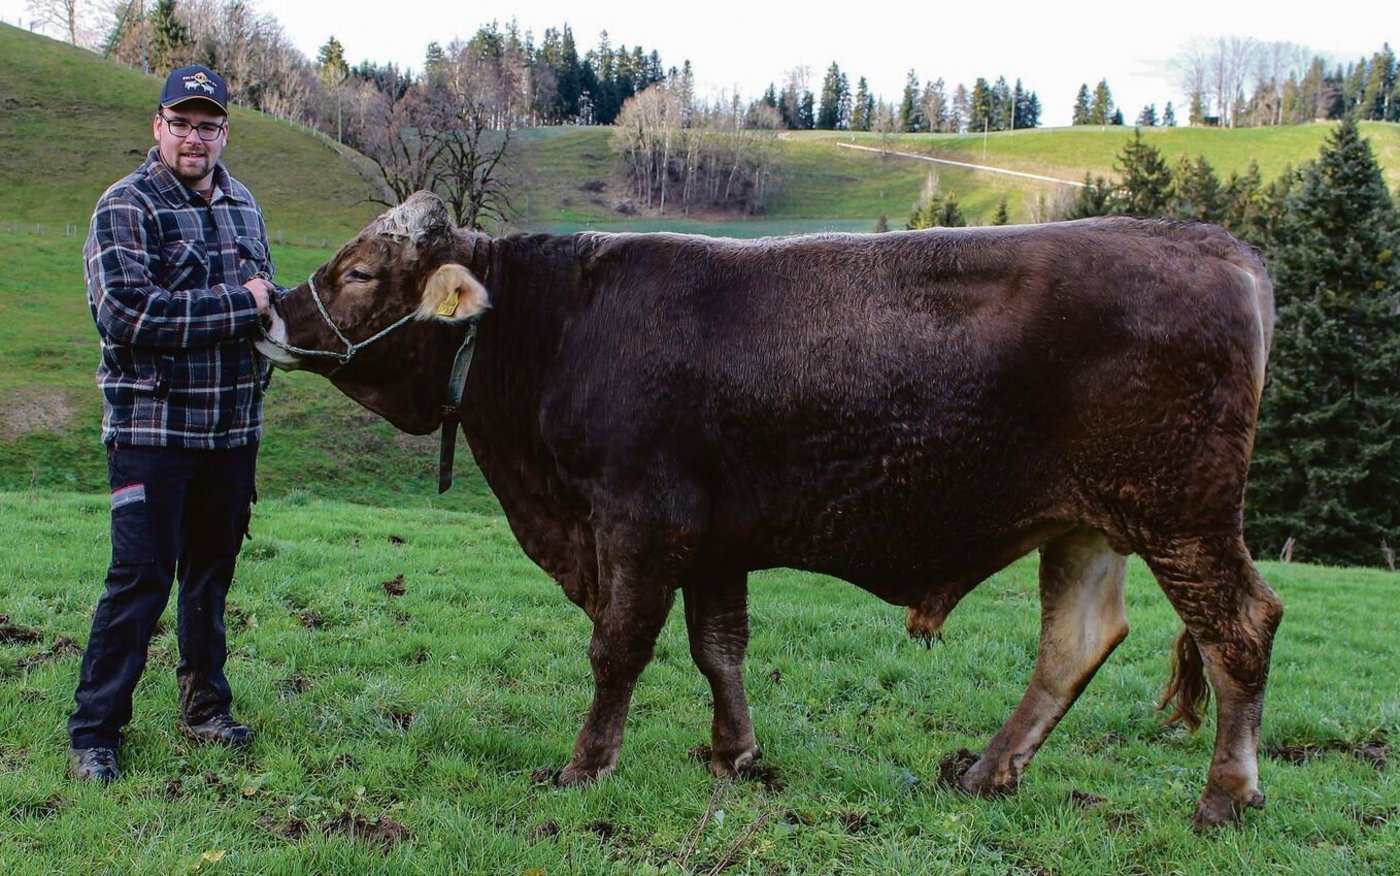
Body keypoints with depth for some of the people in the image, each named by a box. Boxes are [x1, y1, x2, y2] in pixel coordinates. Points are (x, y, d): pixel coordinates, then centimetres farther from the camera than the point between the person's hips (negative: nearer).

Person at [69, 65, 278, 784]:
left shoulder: (242, 206, 14)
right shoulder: (126, 207, -7)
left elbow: (266, 300, 25)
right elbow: (125, 314, -19)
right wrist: (238, 305, -19)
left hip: (233, 427, 6)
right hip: (151, 425, -6)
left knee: (212, 570, 15)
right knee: (140, 578, -5)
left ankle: (205, 704, 29)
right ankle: (92, 734, 5)